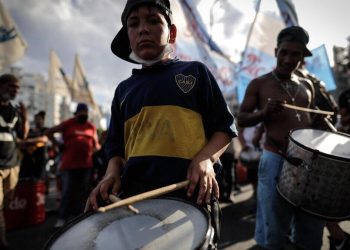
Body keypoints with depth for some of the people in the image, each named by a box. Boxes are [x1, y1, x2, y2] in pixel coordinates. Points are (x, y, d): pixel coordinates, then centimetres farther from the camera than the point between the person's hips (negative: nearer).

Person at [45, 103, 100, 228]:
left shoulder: (91, 127, 12)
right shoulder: (67, 124, 3)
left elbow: (96, 144, 20)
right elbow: (48, 132, 6)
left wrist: (95, 149, 2)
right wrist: (59, 145, 0)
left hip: (86, 165, 4)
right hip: (69, 164, -3)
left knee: (81, 192, 9)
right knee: (67, 192, -1)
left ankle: (77, 216, 21)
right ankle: (62, 218, 7)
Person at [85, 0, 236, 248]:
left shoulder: (195, 72, 6)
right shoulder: (124, 89, 15)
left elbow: (225, 126, 4)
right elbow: (117, 145, 18)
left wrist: (206, 158, -13)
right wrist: (112, 174, -2)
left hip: (191, 195, -2)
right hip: (135, 197, 3)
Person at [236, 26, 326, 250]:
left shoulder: (306, 86, 13)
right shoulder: (259, 84, -1)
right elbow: (241, 119, -2)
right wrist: (264, 112, -19)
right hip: (276, 160, -5)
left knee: (311, 232, 15)